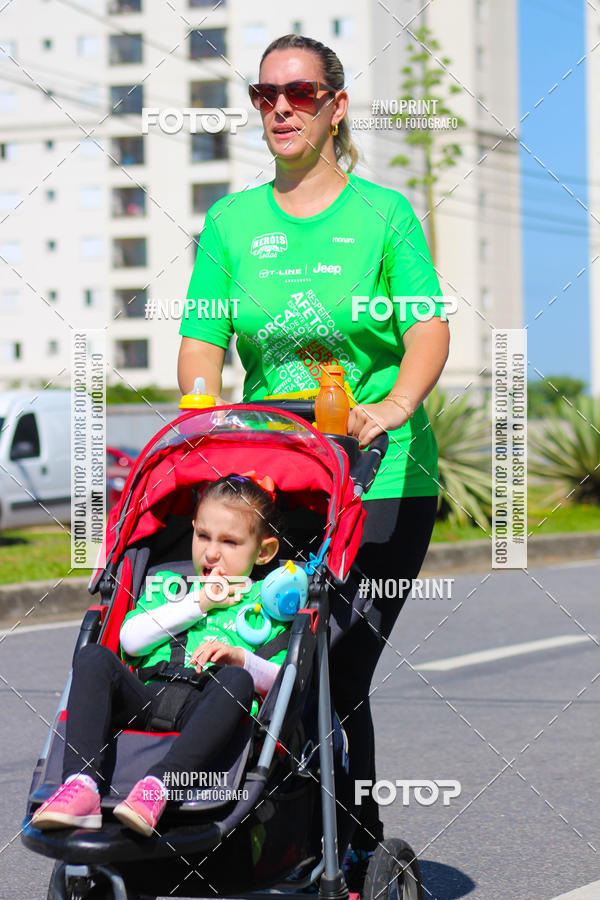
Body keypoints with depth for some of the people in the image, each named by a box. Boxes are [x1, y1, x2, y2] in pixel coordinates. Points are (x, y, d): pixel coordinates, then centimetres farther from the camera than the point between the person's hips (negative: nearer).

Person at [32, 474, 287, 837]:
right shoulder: (166, 586, 29)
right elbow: (131, 639, 9)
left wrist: (242, 659, -11)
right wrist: (199, 602, 7)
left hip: (204, 710, -2)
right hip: (145, 696, 3)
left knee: (236, 680, -36)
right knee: (94, 658, -24)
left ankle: (157, 785, -53)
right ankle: (80, 786, -42)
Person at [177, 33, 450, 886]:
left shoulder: (385, 213, 4)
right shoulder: (231, 221, 13)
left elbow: (429, 329, -8)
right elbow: (200, 344, 6)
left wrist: (394, 405, -28)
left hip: (383, 480, -3)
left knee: (340, 678, -9)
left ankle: (357, 857, 3)